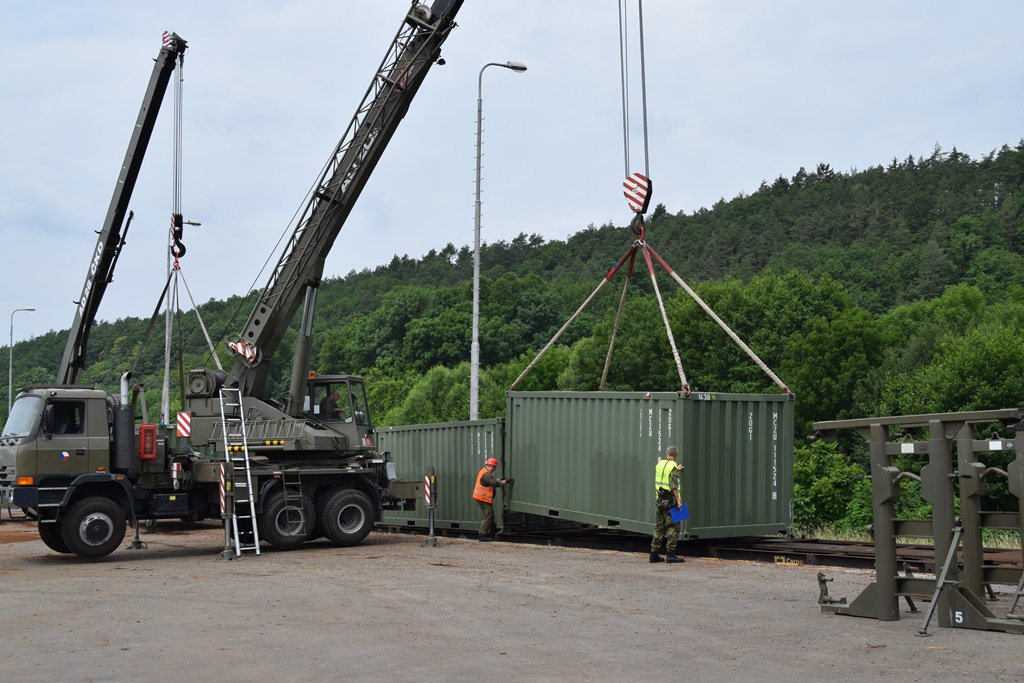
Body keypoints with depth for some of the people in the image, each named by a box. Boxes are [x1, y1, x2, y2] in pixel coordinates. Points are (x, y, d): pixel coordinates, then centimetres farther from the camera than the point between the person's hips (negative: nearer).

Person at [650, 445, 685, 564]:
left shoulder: (659, 464, 9)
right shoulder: (673, 466, -12)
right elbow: (673, 485, -20)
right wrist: (678, 501, -18)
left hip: (660, 499, 7)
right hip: (670, 500, -7)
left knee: (659, 527, 11)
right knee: (673, 527, -2)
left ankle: (654, 554, 11)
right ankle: (670, 554, -5)